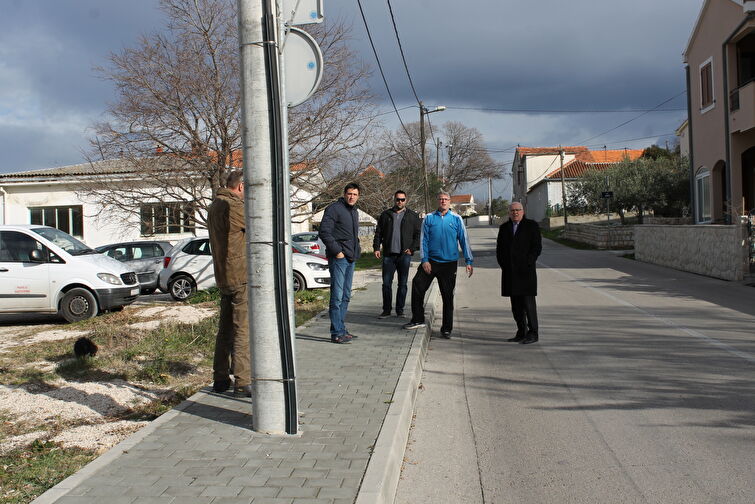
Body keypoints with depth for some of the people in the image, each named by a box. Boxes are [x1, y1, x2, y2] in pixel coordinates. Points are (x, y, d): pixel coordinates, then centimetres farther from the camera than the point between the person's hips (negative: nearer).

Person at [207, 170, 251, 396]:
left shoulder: (214, 206, 14)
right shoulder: (233, 206, -16)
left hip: (224, 276, 9)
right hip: (241, 276, -9)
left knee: (225, 328, 15)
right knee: (243, 329, -6)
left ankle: (220, 379, 22)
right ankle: (242, 383, -4)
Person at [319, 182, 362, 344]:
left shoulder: (355, 212, 19)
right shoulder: (334, 208, -9)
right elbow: (324, 232, -16)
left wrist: (355, 252, 13)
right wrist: (337, 251, -18)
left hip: (350, 258, 9)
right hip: (338, 258, -9)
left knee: (346, 296, 13)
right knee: (337, 296, -9)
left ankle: (341, 329, 21)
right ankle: (337, 333, -8)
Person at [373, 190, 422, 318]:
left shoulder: (413, 216, 6)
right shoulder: (386, 215, 11)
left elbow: (419, 234, 5)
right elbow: (378, 232, 13)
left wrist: (412, 248, -6)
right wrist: (376, 247, 2)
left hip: (404, 255, -1)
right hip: (388, 254, 1)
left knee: (402, 284, 3)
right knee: (386, 283, 1)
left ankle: (400, 310, 12)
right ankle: (386, 310, 11)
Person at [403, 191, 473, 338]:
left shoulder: (456, 219, 3)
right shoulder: (429, 218, 4)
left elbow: (464, 240, 4)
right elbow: (423, 240, 3)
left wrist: (468, 261, -1)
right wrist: (424, 260, -6)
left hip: (449, 263, -1)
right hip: (431, 261, 1)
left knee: (447, 296, 4)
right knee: (417, 288, -5)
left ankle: (446, 328, 13)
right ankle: (418, 320, 12)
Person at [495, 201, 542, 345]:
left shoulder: (531, 225, 1)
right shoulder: (504, 228, 13)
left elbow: (537, 247, -4)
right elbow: (499, 248, 16)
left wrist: (527, 264, -11)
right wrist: (503, 265, 4)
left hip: (525, 271, -5)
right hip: (510, 272, 5)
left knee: (528, 302, -7)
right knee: (516, 304, 7)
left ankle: (533, 334, -2)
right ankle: (521, 333, 14)